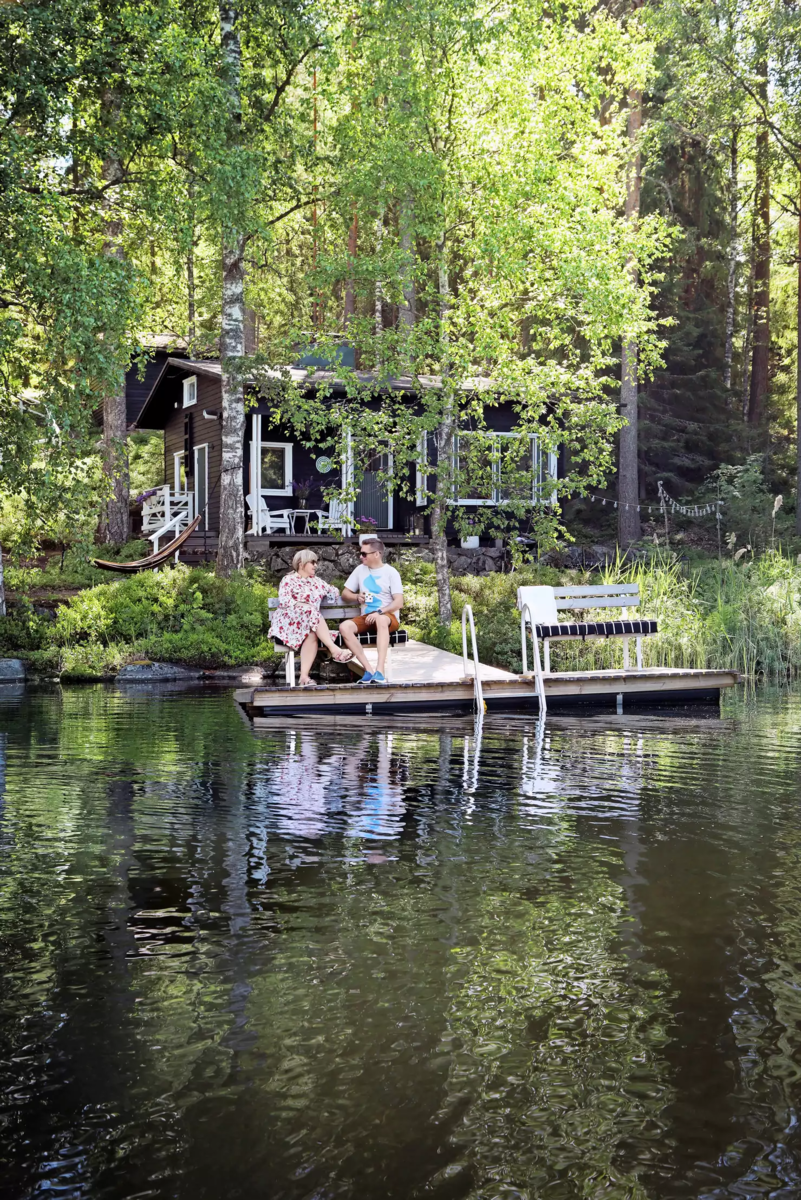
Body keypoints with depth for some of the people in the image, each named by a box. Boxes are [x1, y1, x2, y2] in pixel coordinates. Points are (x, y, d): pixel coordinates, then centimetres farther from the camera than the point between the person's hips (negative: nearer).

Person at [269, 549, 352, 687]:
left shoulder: (317, 582, 25)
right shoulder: (289, 580, 7)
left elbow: (335, 593, 27)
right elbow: (283, 600, -11)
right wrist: (301, 605, -20)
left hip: (309, 624, 4)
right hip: (288, 621, -4)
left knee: (312, 635, -34)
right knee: (310, 612, -34)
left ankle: (304, 676, -43)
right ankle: (334, 649, -42)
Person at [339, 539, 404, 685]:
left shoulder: (391, 572, -2)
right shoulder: (360, 570, 11)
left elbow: (399, 602, -11)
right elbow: (345, 593, 16)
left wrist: (379, 612, -25)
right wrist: (357, 597, -6)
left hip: (388, 616, -4)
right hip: (366, 617, 5)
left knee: (381, 619, -41)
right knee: (344, 626, -26)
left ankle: (379, 671, -47)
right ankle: (368, 669, -30)